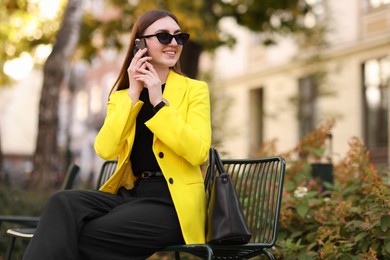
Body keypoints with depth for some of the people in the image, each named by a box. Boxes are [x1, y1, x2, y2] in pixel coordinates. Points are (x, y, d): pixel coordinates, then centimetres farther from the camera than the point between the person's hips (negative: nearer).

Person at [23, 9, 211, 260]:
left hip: (173, 202, -4)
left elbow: (199, 153, -11)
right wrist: (133, 93, -7)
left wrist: (159, 101, -13)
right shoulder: (121, 95, 13)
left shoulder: (195, 89, 4)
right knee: (63, 204, -26)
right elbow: (105, 150, -4)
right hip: (130, 194, 4)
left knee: (86, 236, -26)